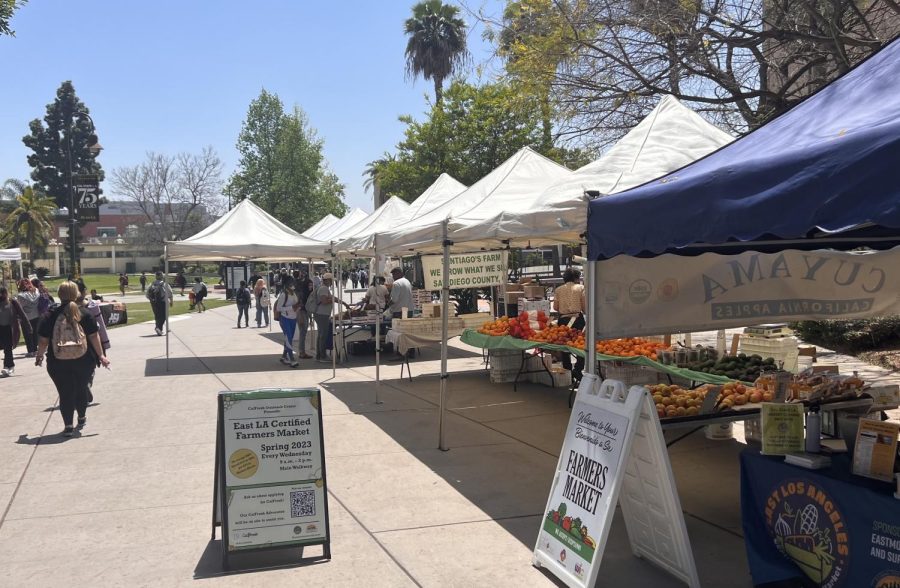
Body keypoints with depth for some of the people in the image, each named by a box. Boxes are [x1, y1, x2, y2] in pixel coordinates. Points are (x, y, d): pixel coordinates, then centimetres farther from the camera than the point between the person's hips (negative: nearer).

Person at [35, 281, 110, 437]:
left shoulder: (51, 317, -4)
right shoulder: (85, 315, -5)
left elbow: (44, 341, -1)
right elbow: (94, 337, -5)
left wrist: (39, 356, 16)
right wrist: (101, 356, 4)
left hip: (59, 364, -1)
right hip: (83, 362, 1)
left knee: (65, 393, 8)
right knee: (81, 389, 19)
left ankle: (68, 426, 8)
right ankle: (82, 418, 36)